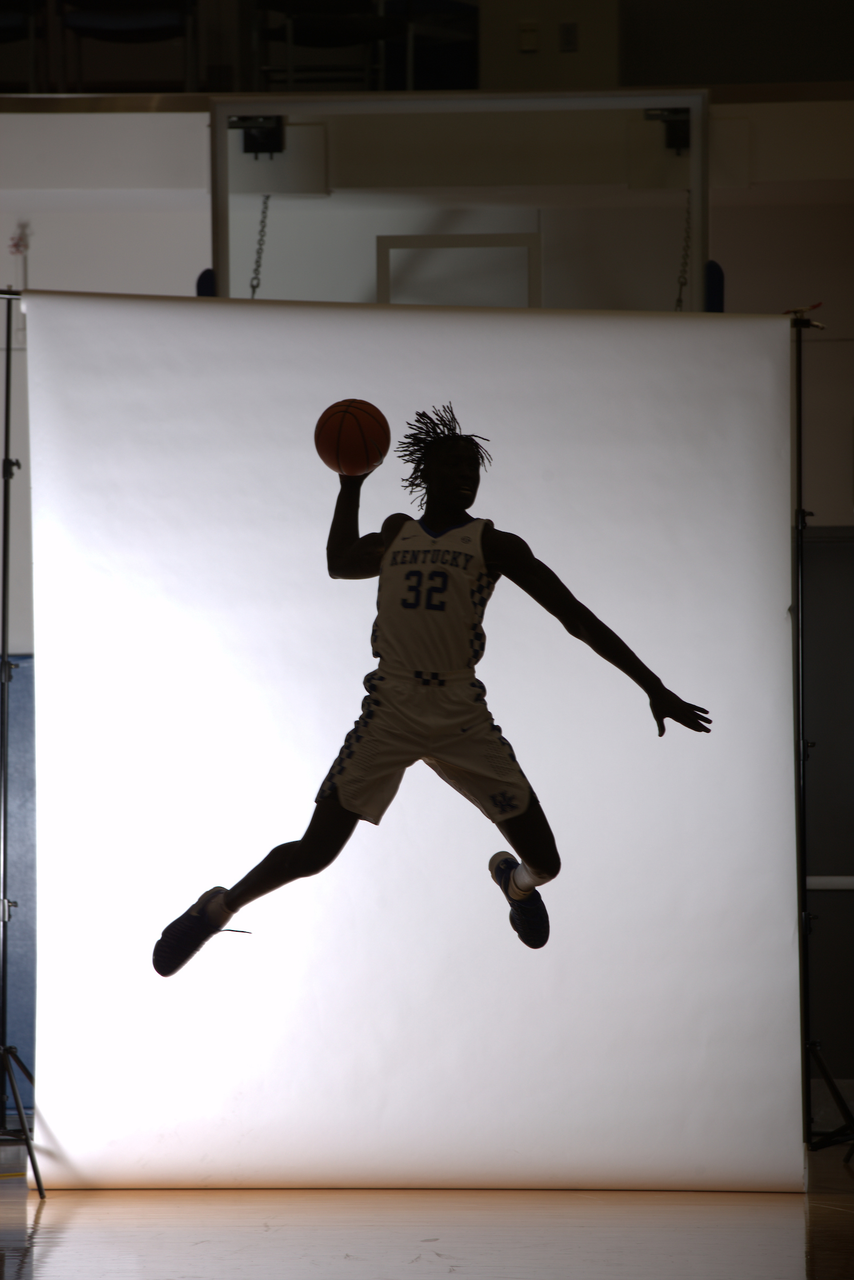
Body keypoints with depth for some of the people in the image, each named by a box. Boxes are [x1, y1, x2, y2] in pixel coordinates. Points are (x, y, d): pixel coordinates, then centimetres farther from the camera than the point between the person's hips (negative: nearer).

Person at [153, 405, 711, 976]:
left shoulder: (494, 544, 2)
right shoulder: (396, 534, 11)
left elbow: (578, 617, -1)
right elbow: (341, 563, 35)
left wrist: (655, 688, -5)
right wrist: (351, 486, 33)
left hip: (464, 724, -1)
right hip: (389, 716, 1)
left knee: (545, 864, -1)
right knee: (312, 854, -9)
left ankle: (515, 877, 38)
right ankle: (219, 909, 17)